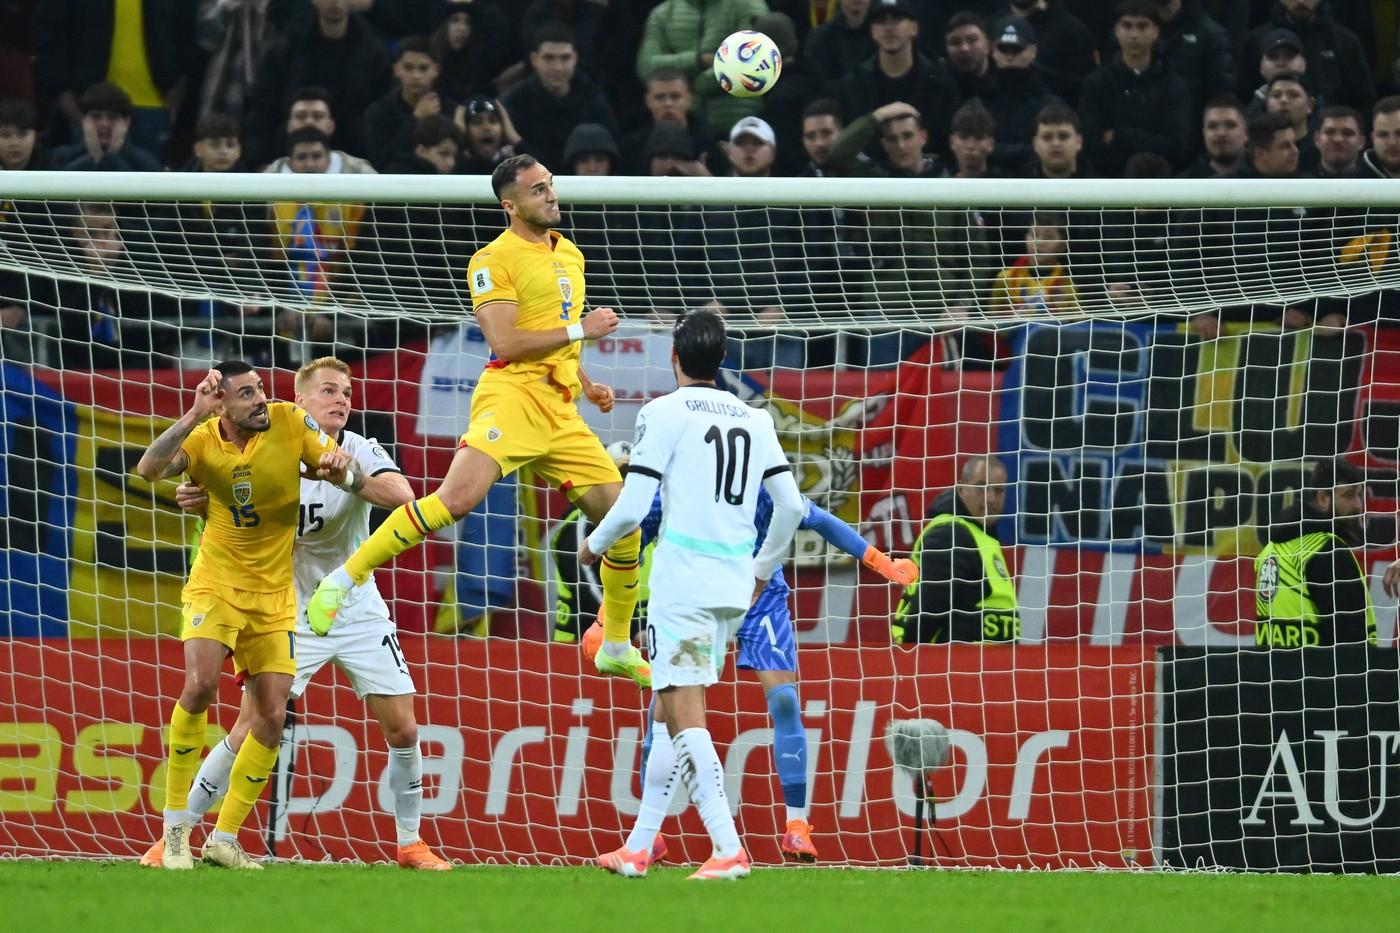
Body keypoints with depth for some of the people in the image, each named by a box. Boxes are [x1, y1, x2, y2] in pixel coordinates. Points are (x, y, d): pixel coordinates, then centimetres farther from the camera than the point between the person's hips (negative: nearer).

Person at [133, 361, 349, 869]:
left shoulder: (290, 421, -7)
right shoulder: (204, 438, -9)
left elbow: (346, 475, -2)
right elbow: (148, 469, -25)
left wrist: (339, 466, -26)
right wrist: (195, 415, -32)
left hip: (274, 596, 3)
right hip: (215, 586, -3)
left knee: (271, 719, -2)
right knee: (200, 685, -24)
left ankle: (225, 839, 12)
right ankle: (175, 828, -10)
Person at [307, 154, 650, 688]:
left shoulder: (569, 254, 20)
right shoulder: (495, 260, -4)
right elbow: (505, 343, -14)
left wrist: (587, 384, 20)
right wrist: (580, 330, -10)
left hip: (561, 413, 7)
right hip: (512, 396, -7)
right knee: (459, 495, -28)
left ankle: (618, 649, 20)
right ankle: (344, 579, -18)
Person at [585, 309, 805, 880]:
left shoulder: (665, 412, -4)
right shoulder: (754, 419, 13)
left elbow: (632, 506, -8)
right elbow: (791, 505, 11)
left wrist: (594, 545, 11)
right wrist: (762, 570, 26)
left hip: (684, 582, -7)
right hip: (735, 587, 7)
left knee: (684, 717, -9)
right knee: (670, 712, 15)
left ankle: (729, 850, -22)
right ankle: (638, 847, 18)